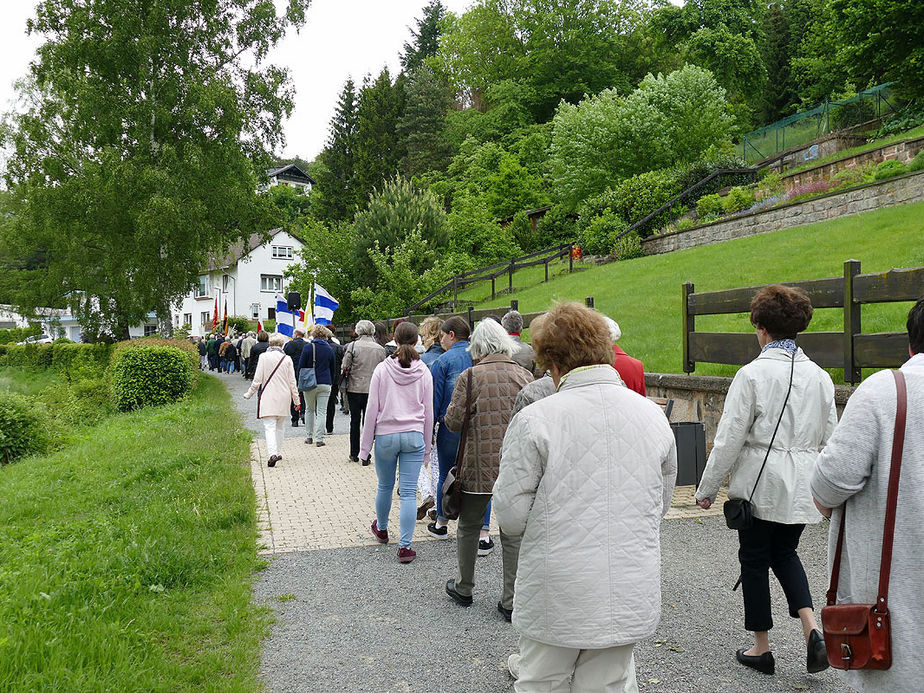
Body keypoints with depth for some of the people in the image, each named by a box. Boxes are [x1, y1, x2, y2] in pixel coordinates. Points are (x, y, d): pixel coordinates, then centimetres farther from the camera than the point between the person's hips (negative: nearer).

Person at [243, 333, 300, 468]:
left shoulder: (264, 357, -5)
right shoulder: (287, 359, 0)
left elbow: (257, 380, -4)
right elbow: (292, 382, 3)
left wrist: (249, 394, 10)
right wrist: (296, 400, 11)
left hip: (268, 397, -3)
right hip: (283, 397, 3)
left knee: (269, 426, -7)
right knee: (280, 426, 17)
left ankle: (272, 453, -24)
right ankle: (278, 452, 23)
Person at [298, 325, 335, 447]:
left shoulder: (308, 347, -4)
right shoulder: (329, 349, 4)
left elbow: (301, 366, -2)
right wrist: (331, 382, 20)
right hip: (325, 384, 1)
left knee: (309, 410, 14)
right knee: (322, 412, 1)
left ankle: (308, 437, 18)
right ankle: (319, 439, -3)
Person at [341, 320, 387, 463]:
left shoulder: (353, 346, -8)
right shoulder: (380, 349, -1)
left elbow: (345, 368, -8)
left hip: (355, 389, -1)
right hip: (373, 391, 1)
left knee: (355, 422, 12)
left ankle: (354, 454, 20)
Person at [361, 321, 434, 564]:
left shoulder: (382, 369, -4)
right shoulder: (423, 372, -1)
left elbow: (372, 410, -3)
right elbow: (428, 412, 4)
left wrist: (365, 445, 4)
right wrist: (426, 446, 14)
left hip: (385, 435, 0)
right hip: (414, 436, 0)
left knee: (385, 487, 18)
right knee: (409, 492, 2)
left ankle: (381, 529, 41)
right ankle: (405, 546, 1)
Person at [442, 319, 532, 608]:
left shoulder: (469, 376, -9)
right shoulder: (525, 376, 0)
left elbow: (454, 422, -8)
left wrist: (449, 413, 13)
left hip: (478, 465, -2)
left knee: (469, 527, 16)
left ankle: (464, 589, 31)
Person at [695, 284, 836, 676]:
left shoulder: (752, 374, -15)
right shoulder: (819, 376, 1)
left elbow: (729, 440, -14)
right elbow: (829, 439, 8)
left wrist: (707, 489, -4)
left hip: (760, 485, -5)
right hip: (801, 489, 5)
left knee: (755, 560, 10)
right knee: (785, 553, 23)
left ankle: (761, 648, 22)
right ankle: (812, 630, 6)